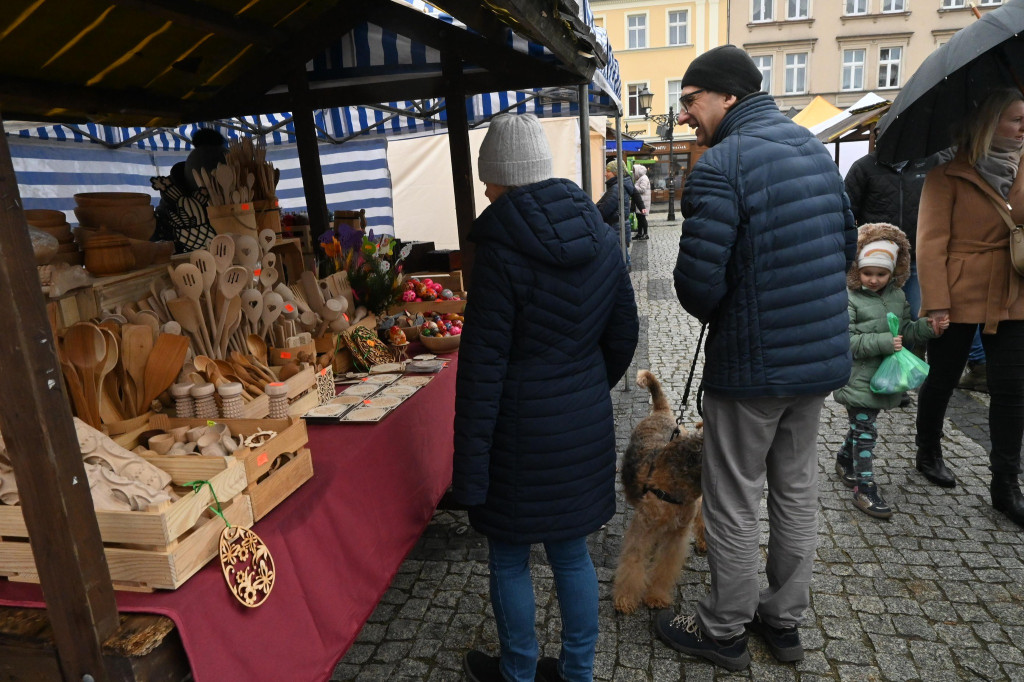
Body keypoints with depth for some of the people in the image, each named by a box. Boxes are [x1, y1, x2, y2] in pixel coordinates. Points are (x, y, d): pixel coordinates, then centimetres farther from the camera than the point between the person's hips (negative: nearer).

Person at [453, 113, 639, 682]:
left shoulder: (501, 254, -17)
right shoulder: (601, 238, 1)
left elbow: (482, 368, -18)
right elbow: (622, 335, 9)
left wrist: (468, 468, -12)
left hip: (523, 428, -6)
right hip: (587, 423, 6)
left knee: (509, 559, 15)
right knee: (571, 551, 21)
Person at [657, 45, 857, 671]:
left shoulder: (720, 167, -18)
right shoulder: (816, 149, 8)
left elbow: (698, 284, -21)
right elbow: (847, 248, 13)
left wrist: (717, 315, 1)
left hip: (752, 363, -8)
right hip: (823, 355, 8)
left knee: (734, 505, 8)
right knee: (797, 491, 19)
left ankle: (723, 632, 27)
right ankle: (785, 620, 36)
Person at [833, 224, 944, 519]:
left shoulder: (897, 296, 8)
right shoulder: (848, 299, -15)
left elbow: (906, 331, 15)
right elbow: (846, 341, -20)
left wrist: (929, 327, -3)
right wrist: (883, 342, -25)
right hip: (858, 380, -7)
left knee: (862, 425, 20)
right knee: (864, 430, -3)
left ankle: (845, 460, 43)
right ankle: (865, 488, 4)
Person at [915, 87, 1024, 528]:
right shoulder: (948, 177, -7)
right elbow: (931, 242, -11)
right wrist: (935, 303, -17)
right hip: (958, 297, -5)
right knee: (942, 379, 9)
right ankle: (928, 454, 31)